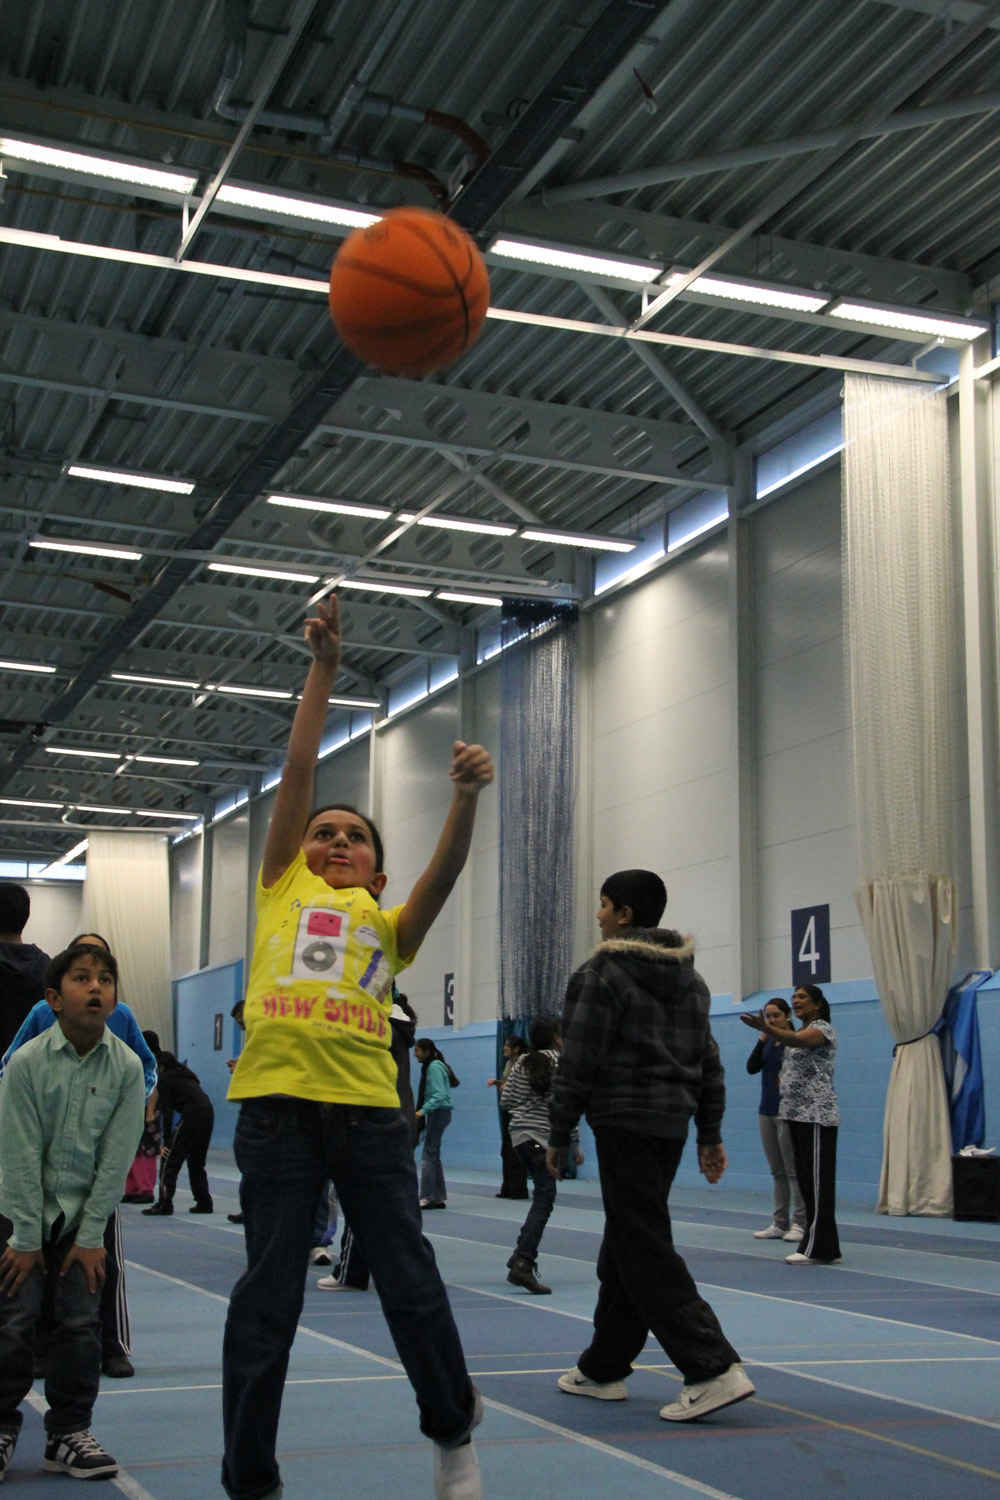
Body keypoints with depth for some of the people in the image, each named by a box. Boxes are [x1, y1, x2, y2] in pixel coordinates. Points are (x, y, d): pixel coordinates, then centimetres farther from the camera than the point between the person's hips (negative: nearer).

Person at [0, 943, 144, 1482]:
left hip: (85, 1214, 2)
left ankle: (68, 1434, 11)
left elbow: (116, 1158, -7)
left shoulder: (127, 1066, -9)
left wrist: (90, 1236, -8)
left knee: (81, 1324, -2)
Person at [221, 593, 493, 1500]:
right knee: (269, 1291, 3)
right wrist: (324, 668, 5)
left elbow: (445, 870, -1)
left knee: (411, 1281, 5)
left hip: (369, 1107, 1)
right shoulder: (282, 889, 16)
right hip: (277, 1100, -1)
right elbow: (298, 769, 10)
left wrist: (465, 797, -19)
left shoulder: (388, 923, 17)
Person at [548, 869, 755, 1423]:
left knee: (645, 1252, -7)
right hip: (672, 1123, 8)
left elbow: (579, 1064, -11)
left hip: (624, 1122, -8)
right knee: (626, 1245, 16)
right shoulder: (690, 977, 15)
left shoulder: (605, 973, -9)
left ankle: (713, 1369, -16)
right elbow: (708, 1061, 16)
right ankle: (603, 1368, 24)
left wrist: (558, 1134, -4)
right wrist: (710, 1134, 20)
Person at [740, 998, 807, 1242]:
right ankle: (779, 1224, 14)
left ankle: (799, 1223, 2)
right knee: (777, 1171, 10)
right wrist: (763, 1037, -10)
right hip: (767, 1111, 7)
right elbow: (752, 1067, -1)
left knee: (793, 1169, -3)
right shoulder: (767, 1042, 11)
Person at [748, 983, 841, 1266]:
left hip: (817, 1117, -9)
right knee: (806, 1180, 9)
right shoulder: (800, 1030, 19)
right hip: (796, 1115, 9)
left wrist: (766, 1028, -46)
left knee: (817, 1181, -8)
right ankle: (822, 1246, 14)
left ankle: (817, 1249, -8)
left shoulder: (823, 1029, -8)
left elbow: (796, 1040, -30)